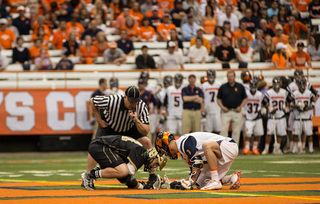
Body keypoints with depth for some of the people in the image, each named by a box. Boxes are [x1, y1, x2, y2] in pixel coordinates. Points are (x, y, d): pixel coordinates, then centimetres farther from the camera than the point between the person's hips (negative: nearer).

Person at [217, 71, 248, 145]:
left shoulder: (240, 87, 5)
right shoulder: (223, 87, 5)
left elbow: (245, 98, 11)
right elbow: (219, 99, 11)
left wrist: (240, 107, -4)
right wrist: (222, 107, -6)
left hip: (237, 112, 0)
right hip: (226, 111, 0)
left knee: (236, 131, 3)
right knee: (223, 130, -7)